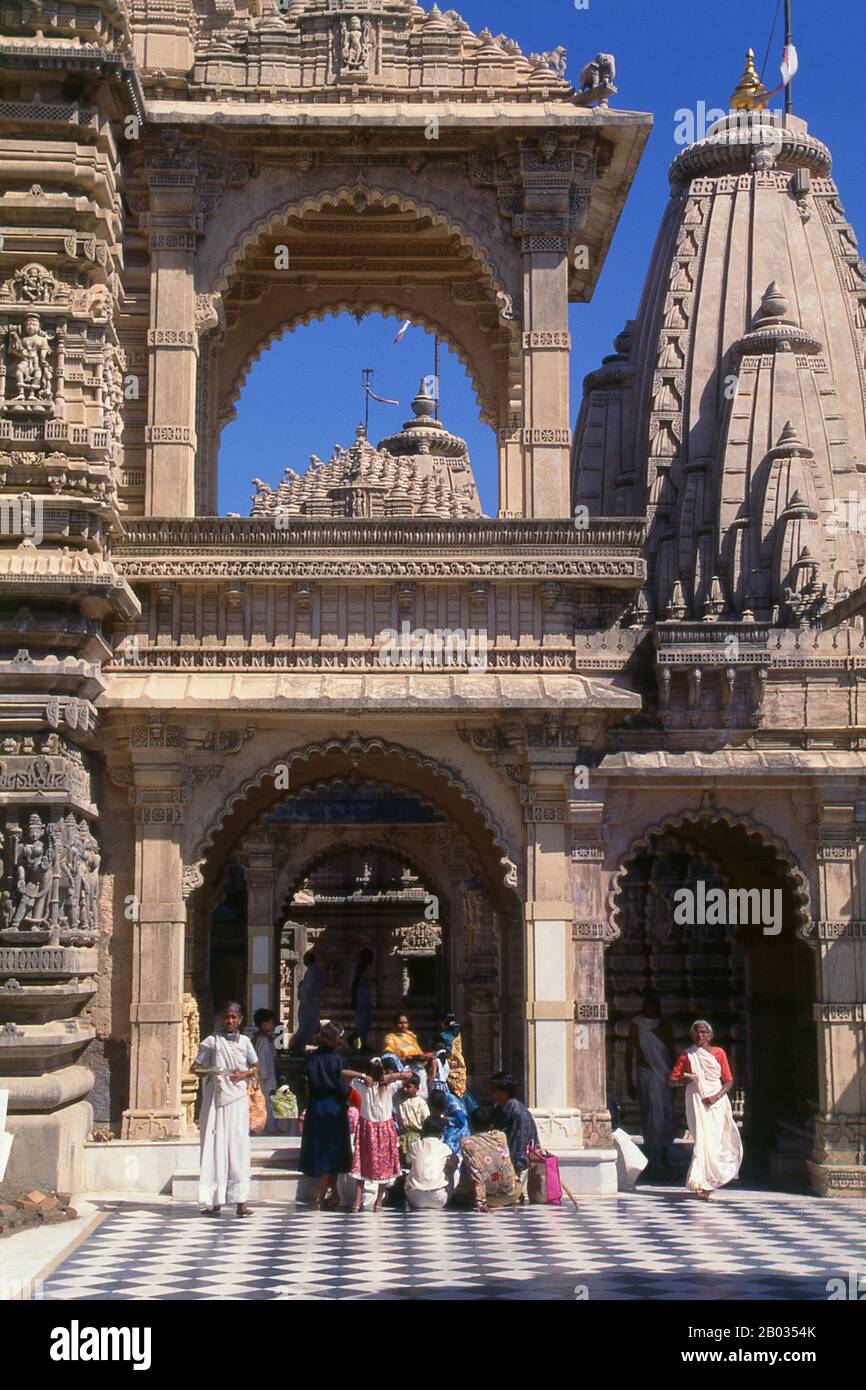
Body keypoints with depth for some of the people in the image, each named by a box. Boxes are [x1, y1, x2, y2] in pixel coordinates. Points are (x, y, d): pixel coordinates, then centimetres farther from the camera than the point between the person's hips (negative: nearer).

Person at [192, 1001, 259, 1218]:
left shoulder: (244, 1042, 11)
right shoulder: (212, 1041, 5)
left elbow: (255, 1068, 17)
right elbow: (195, 1067, 0)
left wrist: (244, 1074, -4)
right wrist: (204, 1071, -22)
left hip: (237, 1100, 1)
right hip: (215, 1100, -1)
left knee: (238, 1147, -4)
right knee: (215, 1146, -3)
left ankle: (240, 1201, -5)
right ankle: (215, 1201, -1)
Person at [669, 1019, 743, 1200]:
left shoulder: (718, 1053, 6)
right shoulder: (686, 1055, 5)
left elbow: (729, 1081, 4)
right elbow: (672, 1080, 4)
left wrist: (717, 1096, -12)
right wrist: (684, 1079, -17)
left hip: (716, 1102, 1)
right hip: (697, 1102, -1)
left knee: (714, 1140, -2)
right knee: (702, 1139, -12)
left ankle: (709, 1181, 11)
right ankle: (702, 1184, -14)